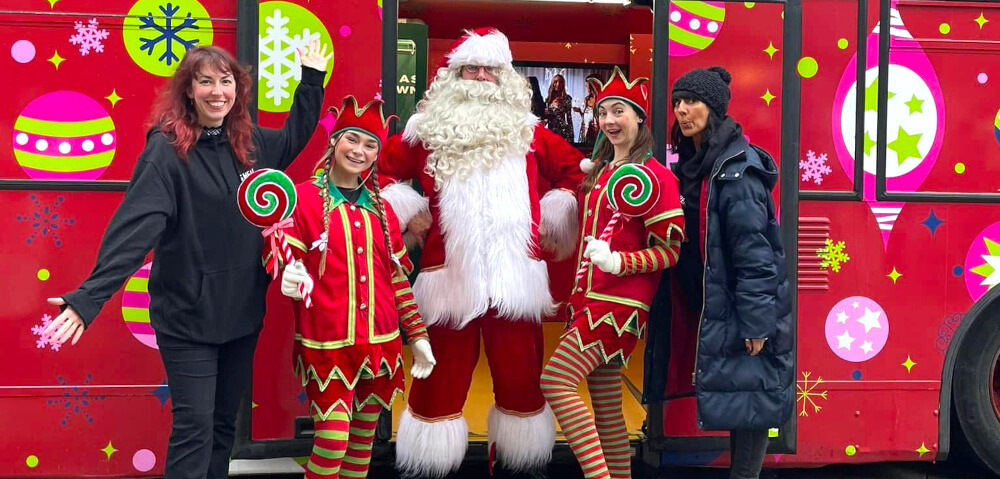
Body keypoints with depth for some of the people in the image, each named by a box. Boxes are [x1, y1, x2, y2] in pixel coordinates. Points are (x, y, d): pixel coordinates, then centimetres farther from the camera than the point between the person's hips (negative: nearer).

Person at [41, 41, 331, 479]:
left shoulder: (250, 143, 5)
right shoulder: (167, 148, -14)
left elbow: (294, 137, 27)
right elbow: (134, 225, -23)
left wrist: (312, 78, 22)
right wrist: (89, 297, -32)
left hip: (242, 313, 6)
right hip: (187, 317, -6)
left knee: (224, 424, 15)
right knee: (193, 429, -4)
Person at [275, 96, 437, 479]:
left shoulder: (380, 207, 12)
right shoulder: (304, 197, -3)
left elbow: (398, 277, 15)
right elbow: (286, 259, -8)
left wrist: (417, 335, 13)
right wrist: (290, 277, -32)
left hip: (380, 343, 5)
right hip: (327, 344, -5)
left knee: (364, 438, 13)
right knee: (332, 440, -9)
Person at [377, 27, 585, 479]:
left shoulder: (525, 130, 11)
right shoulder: (428, 129, 7)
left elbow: (574, 169, 20)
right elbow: (382, 168, 14)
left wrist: (550, 219, 12)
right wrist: (409, 211, 5)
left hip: (514, 275, 1)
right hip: (451, 274, -1)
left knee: (520, 376, 8)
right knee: (442, 377, 5)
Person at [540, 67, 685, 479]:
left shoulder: (655, 175, -7)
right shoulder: (599, 171, 17)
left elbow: (669, 250, -11)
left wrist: (618, 262, -23)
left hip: (620, 303, -8)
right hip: (590, 300, 8)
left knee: (556, 380, -18)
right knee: (606, 406, 10)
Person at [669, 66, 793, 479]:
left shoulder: (736, 166, -18)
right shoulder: (694, 162, 10)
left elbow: (753, 248, -22)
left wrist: (755, 322, -23)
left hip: (746, 307, -9)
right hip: (717, 305, 9)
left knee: (748, 397, -1)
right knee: (739, 398, 14)